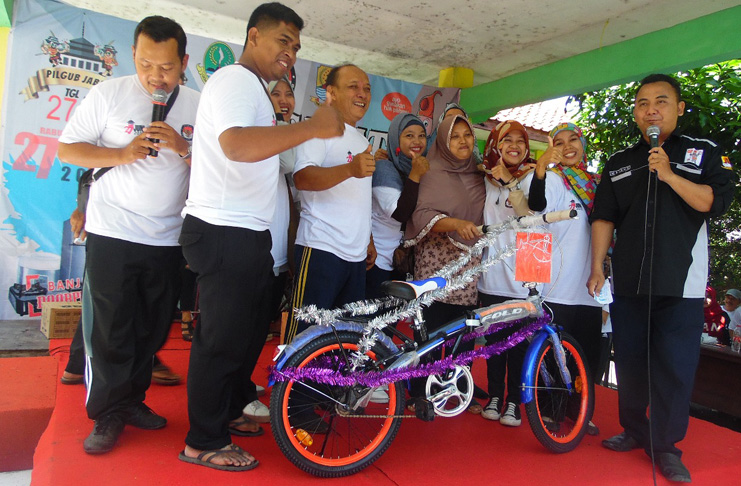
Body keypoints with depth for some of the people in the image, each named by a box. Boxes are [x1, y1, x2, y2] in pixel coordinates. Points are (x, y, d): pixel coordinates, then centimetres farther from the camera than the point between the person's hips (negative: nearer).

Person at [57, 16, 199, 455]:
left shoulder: (198, 106, 5)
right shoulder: (109, 93, -1)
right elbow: (68, 149, 0)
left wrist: (182, 147, -15)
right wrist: (123, 154, -15)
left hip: (169, 240, 3)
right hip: (112, 235, -2)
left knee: (152, 331, 12)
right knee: (111, 331, 2)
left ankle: (132, 400, 29)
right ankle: (108, 415, 18)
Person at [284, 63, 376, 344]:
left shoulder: (361, 141, 22)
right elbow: (302, 178, -21)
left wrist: (369, 241, 23)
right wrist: (349, 169, -36)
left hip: (356, 254, 8)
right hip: (321, 249, -8)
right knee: (305, 332, -7)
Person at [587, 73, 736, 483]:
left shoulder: (704, 153, 7)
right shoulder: (618, 164, 13)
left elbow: (716, 202, -7)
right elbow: (603, 218, 10)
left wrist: (669, 175, -16)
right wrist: (597, 268, 5)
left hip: (681, 284, -2)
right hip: (628, 281, 3)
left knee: (675, 367, -2)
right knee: (630, 361, 9)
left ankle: (666, 446, 13)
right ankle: (635, 431, 27)